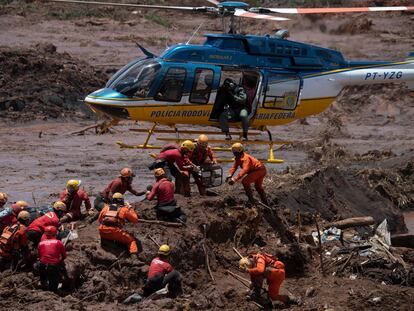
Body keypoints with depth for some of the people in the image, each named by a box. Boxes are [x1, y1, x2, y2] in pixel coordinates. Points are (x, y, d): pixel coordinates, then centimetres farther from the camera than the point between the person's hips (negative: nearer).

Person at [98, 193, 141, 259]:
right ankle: (134, 255, -10)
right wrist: (130, 209, 28)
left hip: (103, 233, 4)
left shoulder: (106, 207, 19)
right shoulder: (124, 209, 10)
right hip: (115, 232, -4)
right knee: (131, 240, 10)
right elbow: (135, 219, 17)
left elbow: (100, 220, 29)